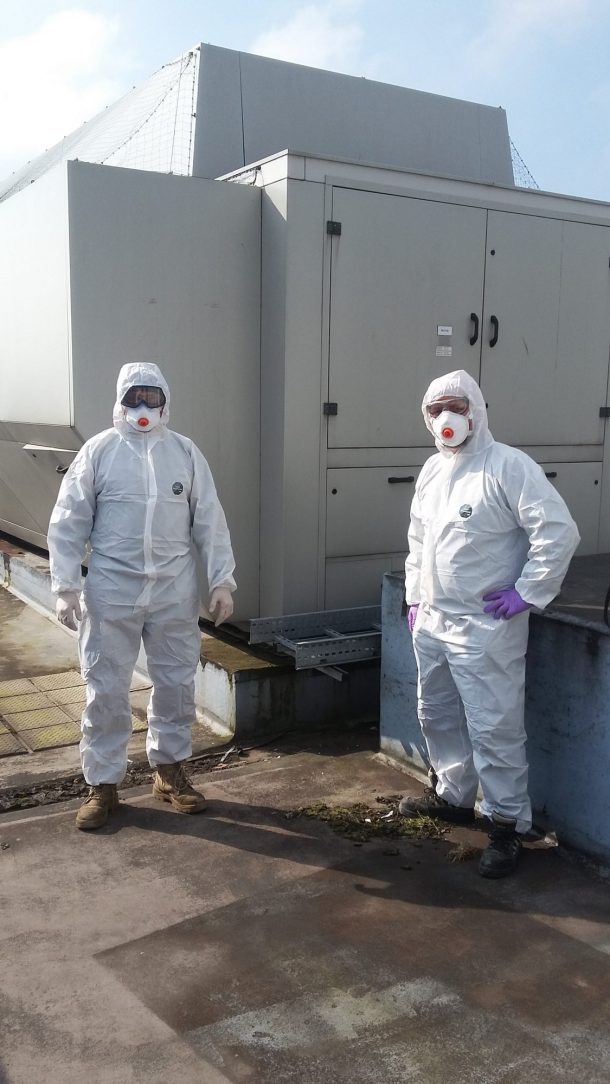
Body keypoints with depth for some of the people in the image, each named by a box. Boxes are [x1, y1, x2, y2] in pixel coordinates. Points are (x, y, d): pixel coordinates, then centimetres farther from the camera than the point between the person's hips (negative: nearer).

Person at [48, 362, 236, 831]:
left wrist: (222, 581, -1)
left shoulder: (186, 452, 4)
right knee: (107, 690, 5)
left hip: (174, 590, 2)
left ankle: (170, 771, 30)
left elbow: (210, 521, 4)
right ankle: (103, 784, 20)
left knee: (176, 684, 11)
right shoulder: (98, 451, -2)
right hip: (112, 590, -2)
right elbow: (68, 523, -2)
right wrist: (66, 586, -8)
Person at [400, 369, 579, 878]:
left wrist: (526, 594, -17)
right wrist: (414, 598, 16)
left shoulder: (509, 465, -14)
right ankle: (453, 796, 39)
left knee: (493, 726, -3)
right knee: (438, 715, 19)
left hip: (486, 627, -8)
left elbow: (559, 531, -19)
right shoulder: (432, 469, 11)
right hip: (432, 622, 8)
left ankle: (508, 824, 12)